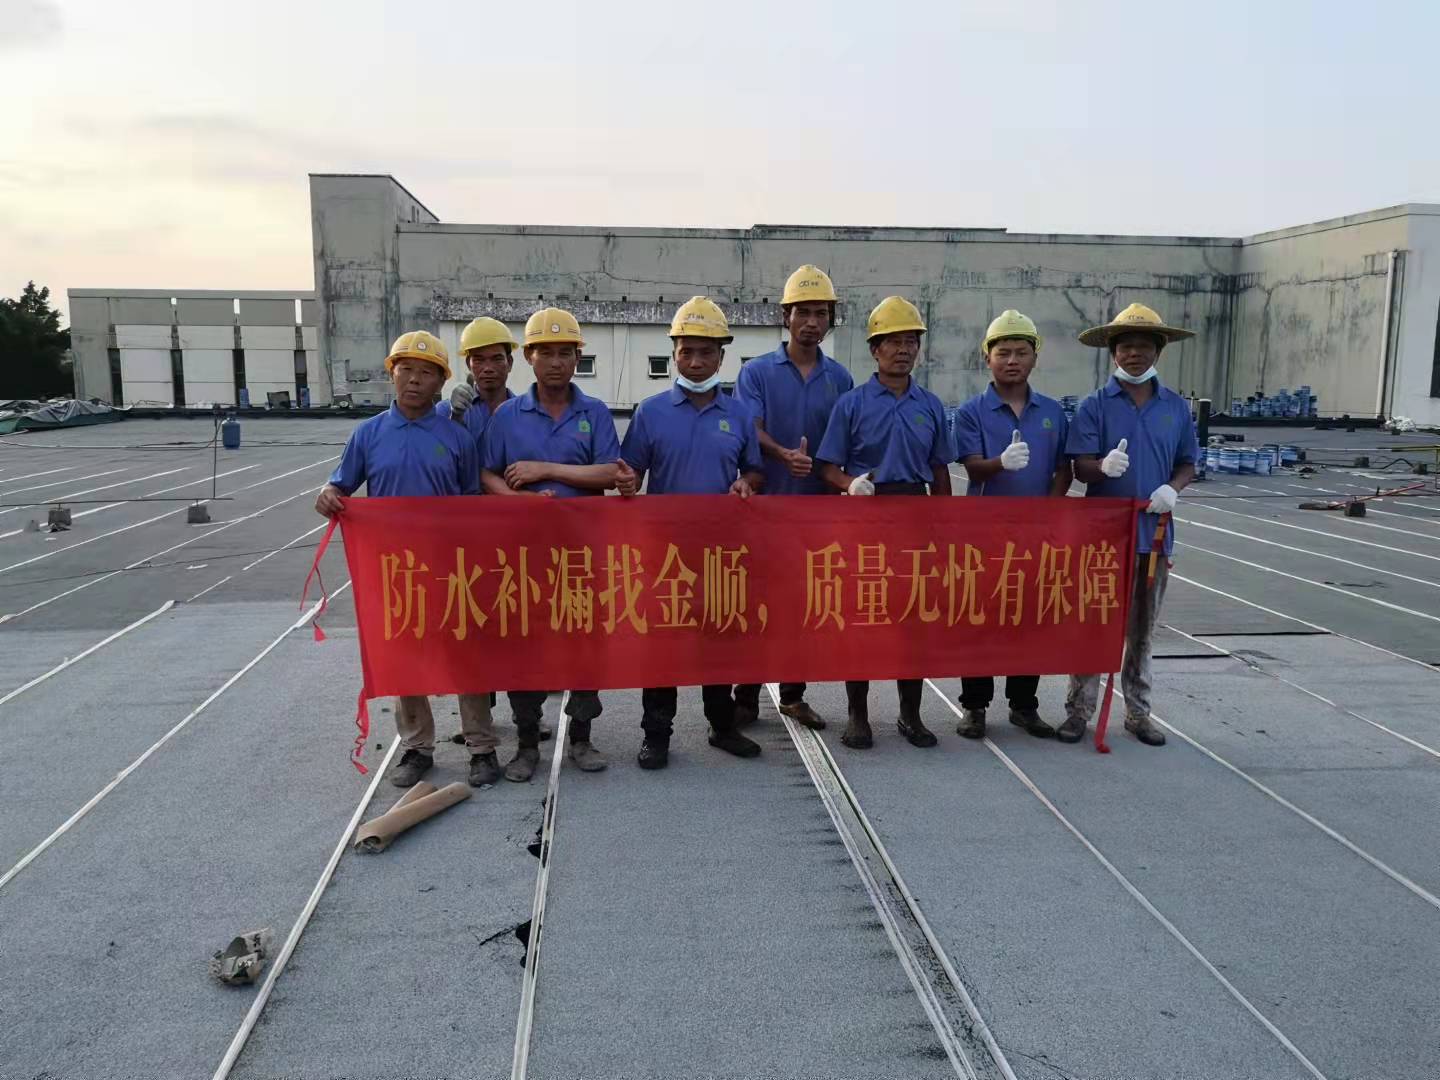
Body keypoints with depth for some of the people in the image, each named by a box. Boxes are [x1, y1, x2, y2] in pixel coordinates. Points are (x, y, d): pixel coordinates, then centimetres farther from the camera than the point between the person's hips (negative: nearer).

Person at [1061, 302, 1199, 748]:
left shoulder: (1176, 407, 6)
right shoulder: (1095, 405, -3)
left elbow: (1187, 464, 10)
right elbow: (1081, 467, -9)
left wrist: (1172, 487, -12)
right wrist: (1104, 466, -32)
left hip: (1153, 531, 3)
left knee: (1142, 629, 13)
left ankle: (1138, 713, 25)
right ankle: (1078, 710, 13)